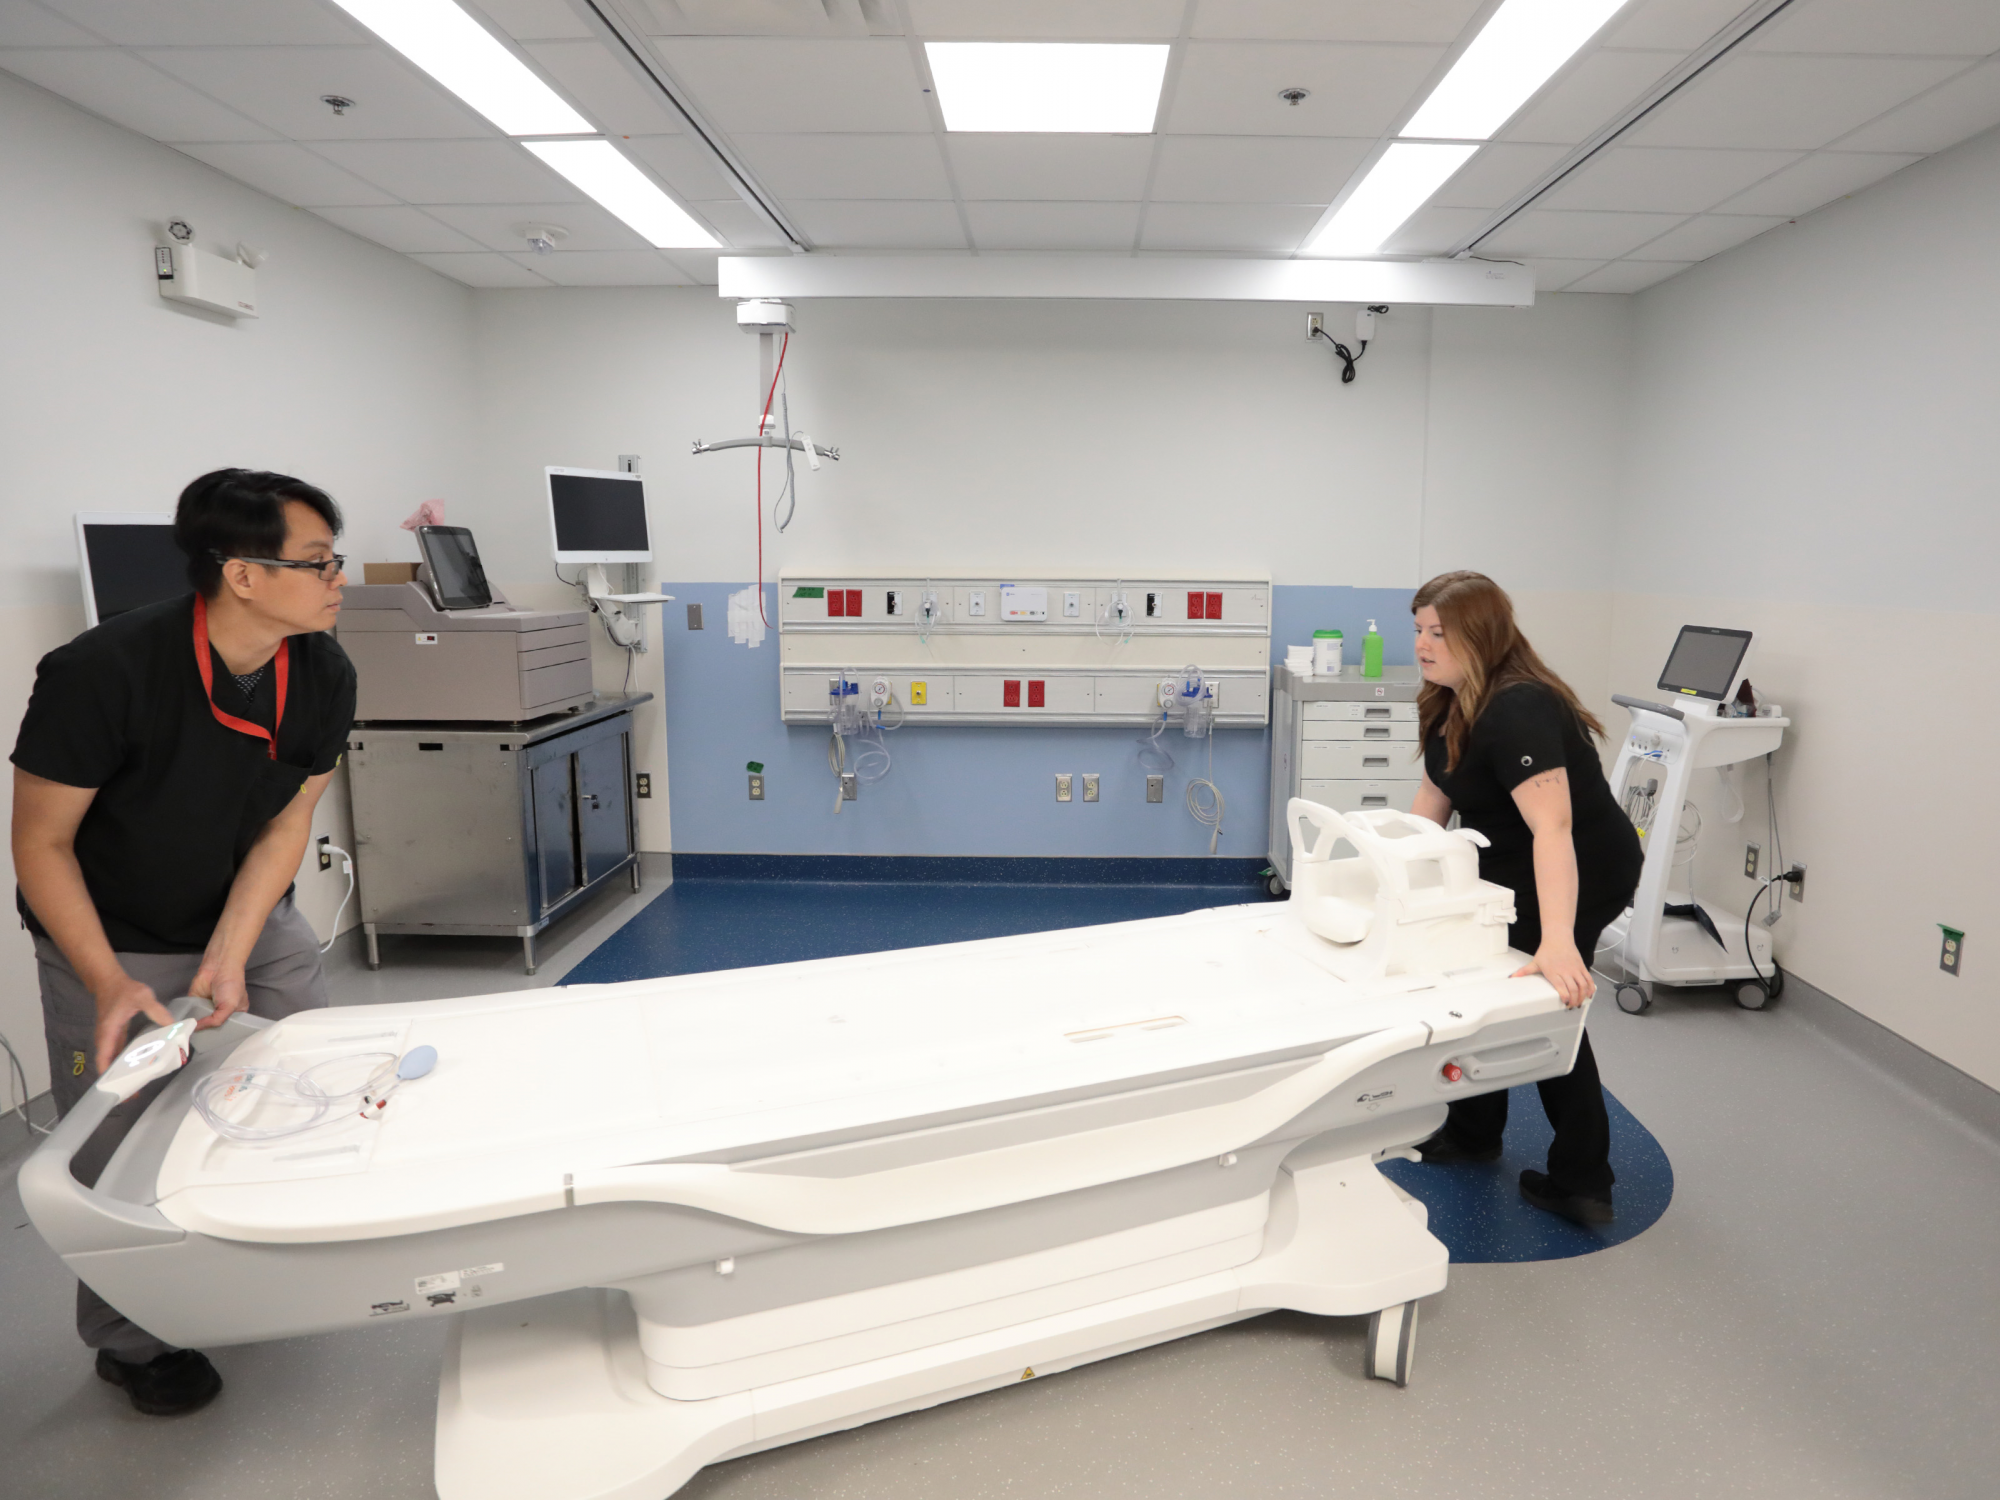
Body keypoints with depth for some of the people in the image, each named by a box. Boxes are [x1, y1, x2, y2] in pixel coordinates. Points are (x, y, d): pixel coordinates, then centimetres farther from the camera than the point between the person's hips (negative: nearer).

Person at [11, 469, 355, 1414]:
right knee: (120, 1159, 5)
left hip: (251, 919, 4)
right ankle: (129, 1344, 31)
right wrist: (112, 987, -27)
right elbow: (42, 845, -19)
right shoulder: (102, 674, -29)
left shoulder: (324, 676, -16)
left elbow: (285, 824, -9)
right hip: (110, 943, -4)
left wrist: (229, 958, -20)